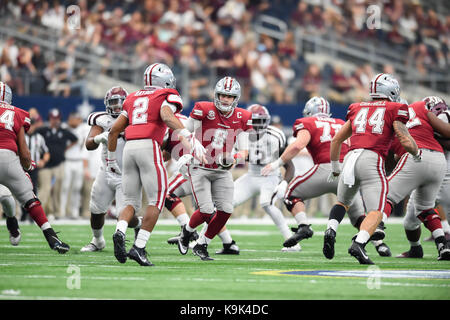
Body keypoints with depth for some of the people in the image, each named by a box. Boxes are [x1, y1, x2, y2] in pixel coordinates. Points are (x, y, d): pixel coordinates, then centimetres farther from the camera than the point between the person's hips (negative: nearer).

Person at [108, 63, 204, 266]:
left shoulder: (133, 98, 25)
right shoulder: (168, 96, 9)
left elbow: (114, 130, 22)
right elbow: (167, 115, -15)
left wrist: (111, 160, 31)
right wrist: (187, 137, -26)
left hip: (129, 148, 5)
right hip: (148, 146, -5)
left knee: (131, 202, 12)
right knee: (156, 201, 2)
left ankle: (119, 233, -17)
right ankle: (139, 247, -9)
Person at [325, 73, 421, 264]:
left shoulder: (358, 109, 23)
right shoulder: (393, 110, 9)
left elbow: (336, 140, 27)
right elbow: (406, 141, -1)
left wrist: (335, 167, 39)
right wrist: (416, 154, 21)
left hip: (351, 158, 5)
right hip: (372, 161, -5)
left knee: (342, 203, 26)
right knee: (375, 212, -6)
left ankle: (331, 230, -1)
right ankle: (359, 243, -30)